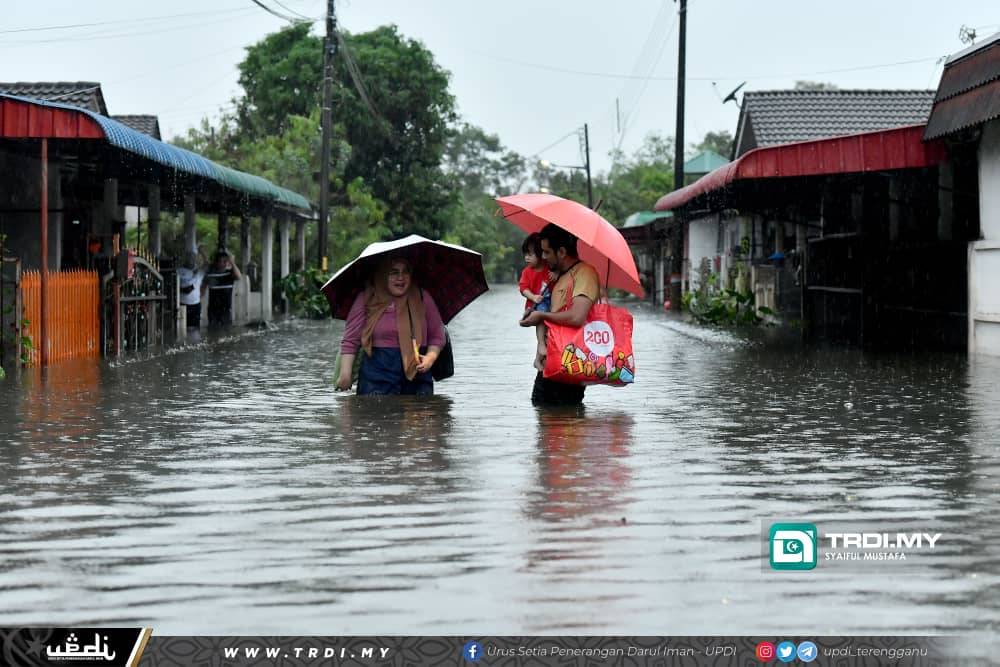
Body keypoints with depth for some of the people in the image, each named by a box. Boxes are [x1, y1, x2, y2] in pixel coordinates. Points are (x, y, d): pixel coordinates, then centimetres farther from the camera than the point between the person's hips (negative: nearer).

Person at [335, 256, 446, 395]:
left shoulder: (422, 298, 9)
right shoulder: (366, 299, 3)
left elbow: (437, 336, 12)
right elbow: (351, 339, 3)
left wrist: (431, 356, -7)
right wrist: (345, 374, -3)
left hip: (416, 374, 2)